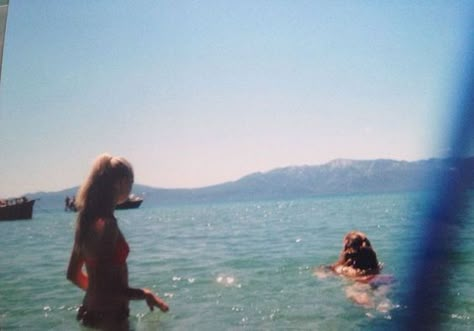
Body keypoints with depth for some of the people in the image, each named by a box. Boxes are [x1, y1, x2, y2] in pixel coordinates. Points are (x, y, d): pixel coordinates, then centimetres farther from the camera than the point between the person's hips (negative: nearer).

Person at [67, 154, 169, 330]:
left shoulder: (87, 220, 5)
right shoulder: (107, 224, -22)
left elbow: (73, 274, 14)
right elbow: (104, 286, -25)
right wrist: (144, 294, -15)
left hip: (93, 311, 9)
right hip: (109, 315, -9)